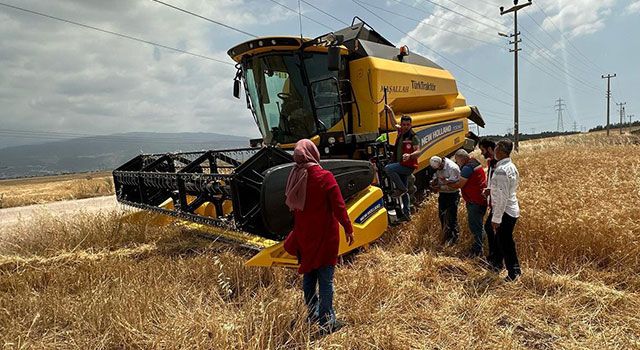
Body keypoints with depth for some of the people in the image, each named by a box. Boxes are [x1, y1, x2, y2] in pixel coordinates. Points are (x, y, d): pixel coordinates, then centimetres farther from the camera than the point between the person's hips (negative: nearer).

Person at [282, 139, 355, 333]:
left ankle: (312, 314, 31)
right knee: (325, 279, 3)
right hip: (324, 236, -5)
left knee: (308, 276, 17)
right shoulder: (324, 177, -16)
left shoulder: (294, 176, -1)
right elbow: (339, 206, -15)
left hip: (303, 235, 5)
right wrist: (348, 229, -5)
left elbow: (292, 205, 9)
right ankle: (327, 321, 10)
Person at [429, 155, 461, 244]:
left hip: (452, 195, -8)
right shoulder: (439, 167, -4)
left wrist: (439, 188, -27)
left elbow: (452, 185, -27)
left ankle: (454, 238, 15)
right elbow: (436, 175, 14)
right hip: (443, 194, 8)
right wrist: (434, 181, -7)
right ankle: (446, 236, 34)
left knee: (452, 217, -2)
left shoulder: (453, 168, -26)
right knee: (442, 215, 16)